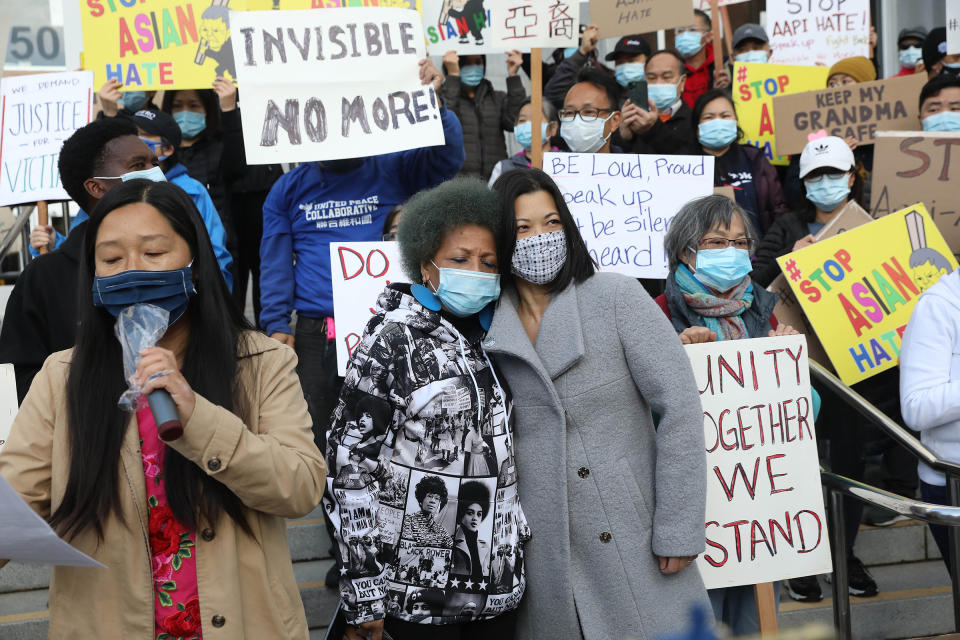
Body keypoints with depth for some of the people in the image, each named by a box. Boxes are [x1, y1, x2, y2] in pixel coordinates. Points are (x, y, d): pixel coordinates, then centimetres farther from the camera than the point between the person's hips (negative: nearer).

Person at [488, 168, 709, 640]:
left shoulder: (615, 297, -2)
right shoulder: (483, 330, 5)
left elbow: (680, 406, -7)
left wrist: (679, 531, -11)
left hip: (631, 545, -2)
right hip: (539, 560, 2)